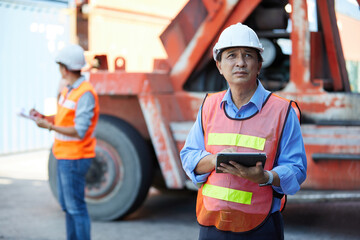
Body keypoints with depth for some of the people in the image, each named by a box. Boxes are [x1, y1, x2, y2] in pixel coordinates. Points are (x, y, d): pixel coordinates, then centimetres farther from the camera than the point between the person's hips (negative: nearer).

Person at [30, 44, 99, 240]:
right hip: (64, 156, 10)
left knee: (76, 206, -5)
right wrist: (43, 117, 5)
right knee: (67, 204, 18)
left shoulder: (85, 94, -19)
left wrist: (49, 126, -20)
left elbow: (79, 131, -23)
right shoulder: (69, 90, 11)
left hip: (75, 158, -10)